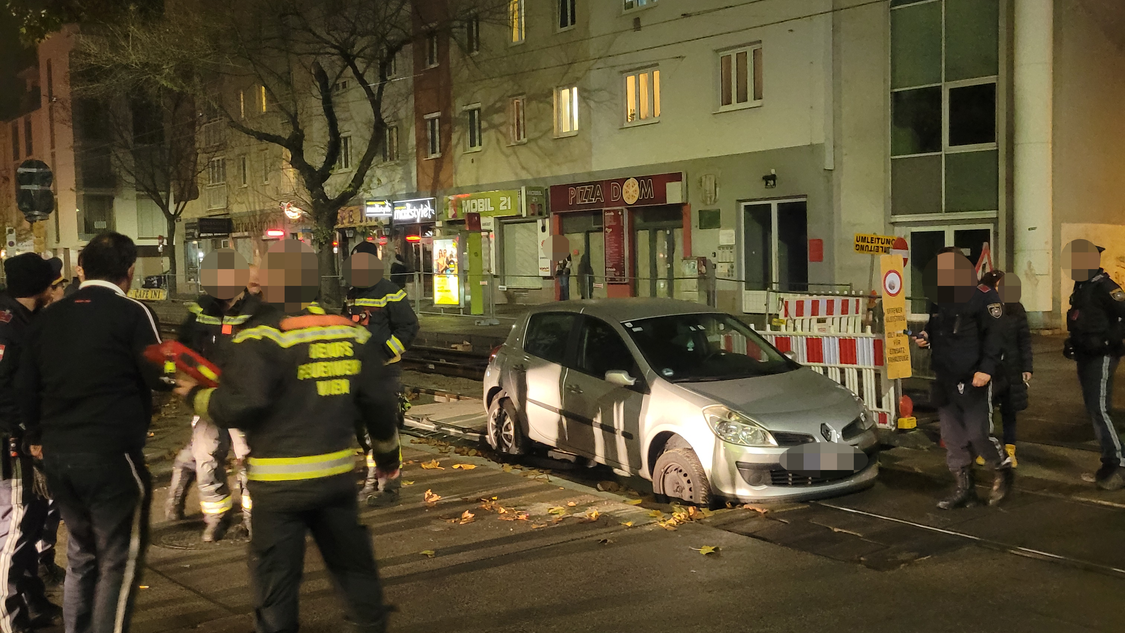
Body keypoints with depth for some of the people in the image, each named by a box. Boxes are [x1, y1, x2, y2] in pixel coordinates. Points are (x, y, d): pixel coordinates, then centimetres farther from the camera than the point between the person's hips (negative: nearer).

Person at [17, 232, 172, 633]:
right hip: (111, 454, -7)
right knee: (119, 561, 3)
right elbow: (161, 377, -12)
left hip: (57, 454, 7)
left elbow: (25, 386, 14)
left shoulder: (49, 317, 9)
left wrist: (37, 436, 28)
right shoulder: (131, 313, -10)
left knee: (80, 555, 21)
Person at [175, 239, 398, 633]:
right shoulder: (352, 334, 4)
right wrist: (386, 450, 23)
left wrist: (196, 397, -2)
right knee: (352, 563, 21)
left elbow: (239, 405, -21)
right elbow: (379, 401, 8)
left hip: (280, 481, -5)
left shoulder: (262, 339, -15)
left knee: (276, 576, 7)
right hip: (337, 473, 6)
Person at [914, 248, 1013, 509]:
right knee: (952, 438, 9)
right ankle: (964, 489, 18)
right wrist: (925, 337, 3)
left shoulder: (983, 296, -9)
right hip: (944, 380, 7)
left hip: (973, 380, -7)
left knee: (977, 434, -7)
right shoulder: (938, 298, 12)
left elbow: (994, 334, -11)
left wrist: (986, 369, -19)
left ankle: (1003, 471, 21)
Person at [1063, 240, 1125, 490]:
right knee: (1093, 410, 12)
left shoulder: (1104, 287, -16)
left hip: (1101, 357, -10)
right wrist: (1072, 343, 12)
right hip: (1085, 357, 10)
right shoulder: (1081, 287, 12)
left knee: (1099, 410, -13)